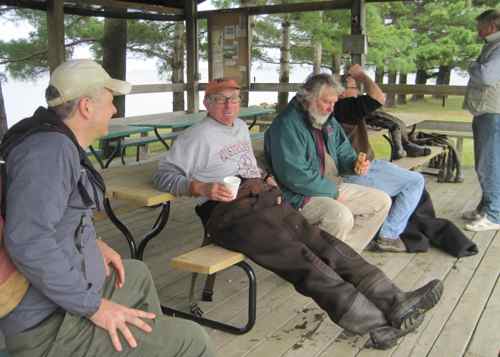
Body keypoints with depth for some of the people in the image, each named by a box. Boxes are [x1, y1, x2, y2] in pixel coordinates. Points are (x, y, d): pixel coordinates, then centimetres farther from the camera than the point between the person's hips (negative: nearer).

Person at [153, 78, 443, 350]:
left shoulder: (241, 127, 23)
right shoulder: (198, 135, 0)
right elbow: (163, 175, -4)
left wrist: (266, 178, 15)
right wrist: (202, 187, -17)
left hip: (268, 201, 8)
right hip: (231, 212, -8)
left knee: (327, 244, -11)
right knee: (304, 260, -22)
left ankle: (395, 303, -15)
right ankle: (380, 325, -27)